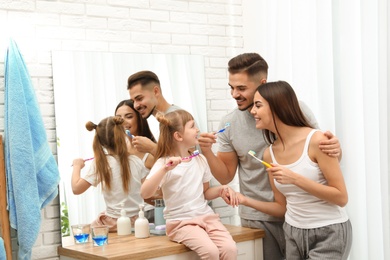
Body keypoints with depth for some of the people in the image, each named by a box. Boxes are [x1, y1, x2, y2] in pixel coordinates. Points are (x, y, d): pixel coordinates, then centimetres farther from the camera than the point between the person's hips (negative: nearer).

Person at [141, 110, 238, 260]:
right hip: (181, 222, -5)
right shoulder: (164, 163, -7)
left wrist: (222, 189, 0)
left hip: (206, 215, 5)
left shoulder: (200, 160, 9)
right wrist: (164, 170, -31)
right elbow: (145, 194, -21)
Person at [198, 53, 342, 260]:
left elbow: (322, 155, 2)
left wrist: (334, 150, -21)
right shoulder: (229, 123, -1)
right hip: (257, 218, 1)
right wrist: (208, 153, -11)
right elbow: (225, 176, 7)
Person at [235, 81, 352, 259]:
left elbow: (341, 198, -15)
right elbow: (283, 207, 8)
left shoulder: (316, 140, -16)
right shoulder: (269, 154, 1)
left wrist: (296, 179, -24)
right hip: (293, 233, 6)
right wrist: (246, 201, -6)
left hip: (329, 233, -6)